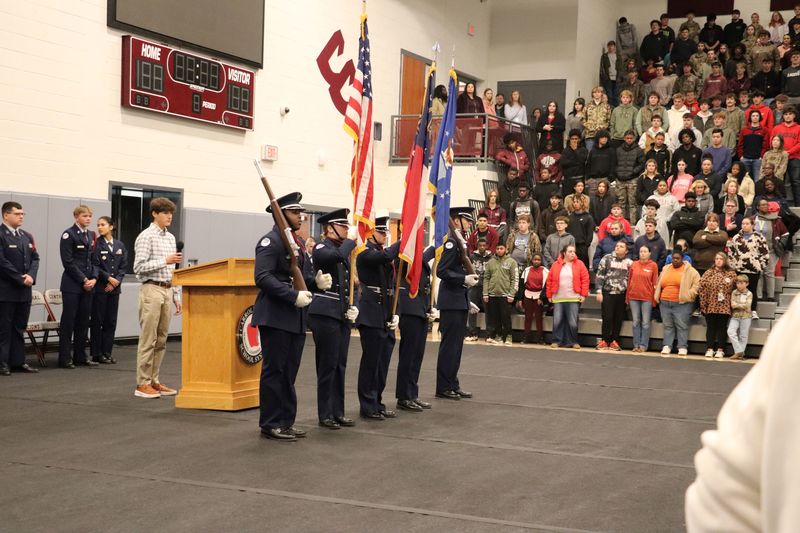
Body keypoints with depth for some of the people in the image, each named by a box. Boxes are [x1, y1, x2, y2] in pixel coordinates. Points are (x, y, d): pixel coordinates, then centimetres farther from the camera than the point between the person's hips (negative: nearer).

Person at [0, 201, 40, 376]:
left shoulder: (27, 236, 15)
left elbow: (35, 258, 11)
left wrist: (31, 276, -8)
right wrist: (20, 279, -14)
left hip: (25, 290, 7)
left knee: (19, 327, 10)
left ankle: (18, 361, 15)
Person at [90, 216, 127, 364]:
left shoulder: (120, 245, 9)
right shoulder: (96, 244, -4)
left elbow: (123, 266, 7)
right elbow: (95, 266, -8)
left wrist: (117, 281, -6)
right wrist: (109, 278, -12)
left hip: (114, 288, 4)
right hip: (99, 288, -4)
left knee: (111, 322, 6)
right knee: (97, 321, 1)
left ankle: (107, 352, 13)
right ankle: (97, 353, 6)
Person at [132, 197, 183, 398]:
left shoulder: (170, 238, 16)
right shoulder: (146, 237, -8)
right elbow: (139, 268, -15)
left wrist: (176, 295, 15)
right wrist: (165, 260, -19)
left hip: (167, 291, 8)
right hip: (152, 290, -8)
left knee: (161, 340, 9)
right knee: (148, 340, -5)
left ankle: (154, 381, 15)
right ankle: (142, 384, -1)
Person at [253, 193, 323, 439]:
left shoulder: (299, 242, 16)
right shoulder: (270, 241, -11)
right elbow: (262, 277, -21)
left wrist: (317, 282, -2)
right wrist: (294, 295, -24)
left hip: (297, 317, 8)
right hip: (275, 316, -8)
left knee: (289, 372, 12)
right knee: (274, 371, -1)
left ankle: (286, 421, 20)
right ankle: (270, 424, 6)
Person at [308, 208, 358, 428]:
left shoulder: (344, 249, 17)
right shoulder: (321, 249, -8)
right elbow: (337, 256, -32)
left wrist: (353, 306, 11)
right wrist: (351, 239, -15)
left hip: (343, 315, 8)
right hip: (325, 314, -8)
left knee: (340, 365, 10)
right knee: (328, 365, -3)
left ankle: (338, 412, 16)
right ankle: (325, 415, 4)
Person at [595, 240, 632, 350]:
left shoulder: (629, 262, 9)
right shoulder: (607, 258, 1)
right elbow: (599, 275, -1)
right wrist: (599, 291, -7)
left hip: (622, 294, 3)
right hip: (608, 293, -3)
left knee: (618, 319, 3)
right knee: (607, 318, -3)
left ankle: (614, 341, 11)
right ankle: (604, 341, 6)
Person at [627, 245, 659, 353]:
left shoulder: (653, 265, 0)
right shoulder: (634, 264, 7)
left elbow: (655, 283, -1)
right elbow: (629, 281, 9)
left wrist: (654, 298, -4)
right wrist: (627, 297, 6)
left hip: (647, 297, -3)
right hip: (633, 297, 3)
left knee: (645, 323, 1)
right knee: (636, 322, 7)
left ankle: (643, 345, 6)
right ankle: (636, 344, 13)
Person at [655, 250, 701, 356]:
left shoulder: (689, 271, 1)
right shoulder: (666, 269, 15)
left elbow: (697, 283, -2)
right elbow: (659, 284, 24)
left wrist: (689, 294, -10)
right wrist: (657, 296, 14)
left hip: (682, 303, -4)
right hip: (665, 303, 5)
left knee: (682, 326, -5)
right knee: (667, 326, 6)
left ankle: (682, 348, -1)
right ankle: (667, 346, 8)